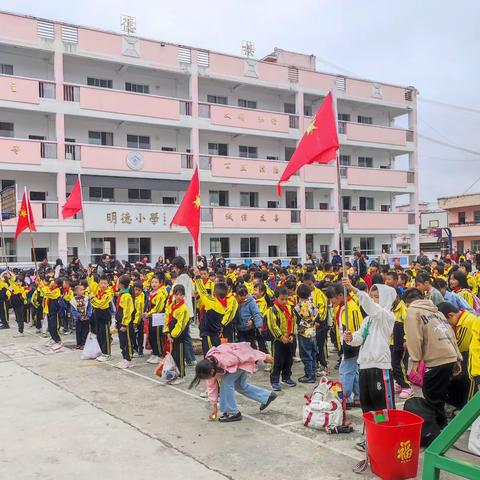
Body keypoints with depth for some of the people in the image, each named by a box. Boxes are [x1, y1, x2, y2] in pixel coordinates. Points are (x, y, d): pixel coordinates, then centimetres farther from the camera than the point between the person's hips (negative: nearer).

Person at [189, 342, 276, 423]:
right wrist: (214, 406, 0)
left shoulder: (224, 362, -38)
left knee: (226, 382, -14)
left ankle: (233, 413, -5)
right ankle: (267, 396, 30)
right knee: (241, 386, 16)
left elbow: (246, 354, -27)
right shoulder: (209, 365, -17)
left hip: (245, 358, -8)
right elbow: (212, 386, -4)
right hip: (236, 360, 8)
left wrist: (264, 357, -14)